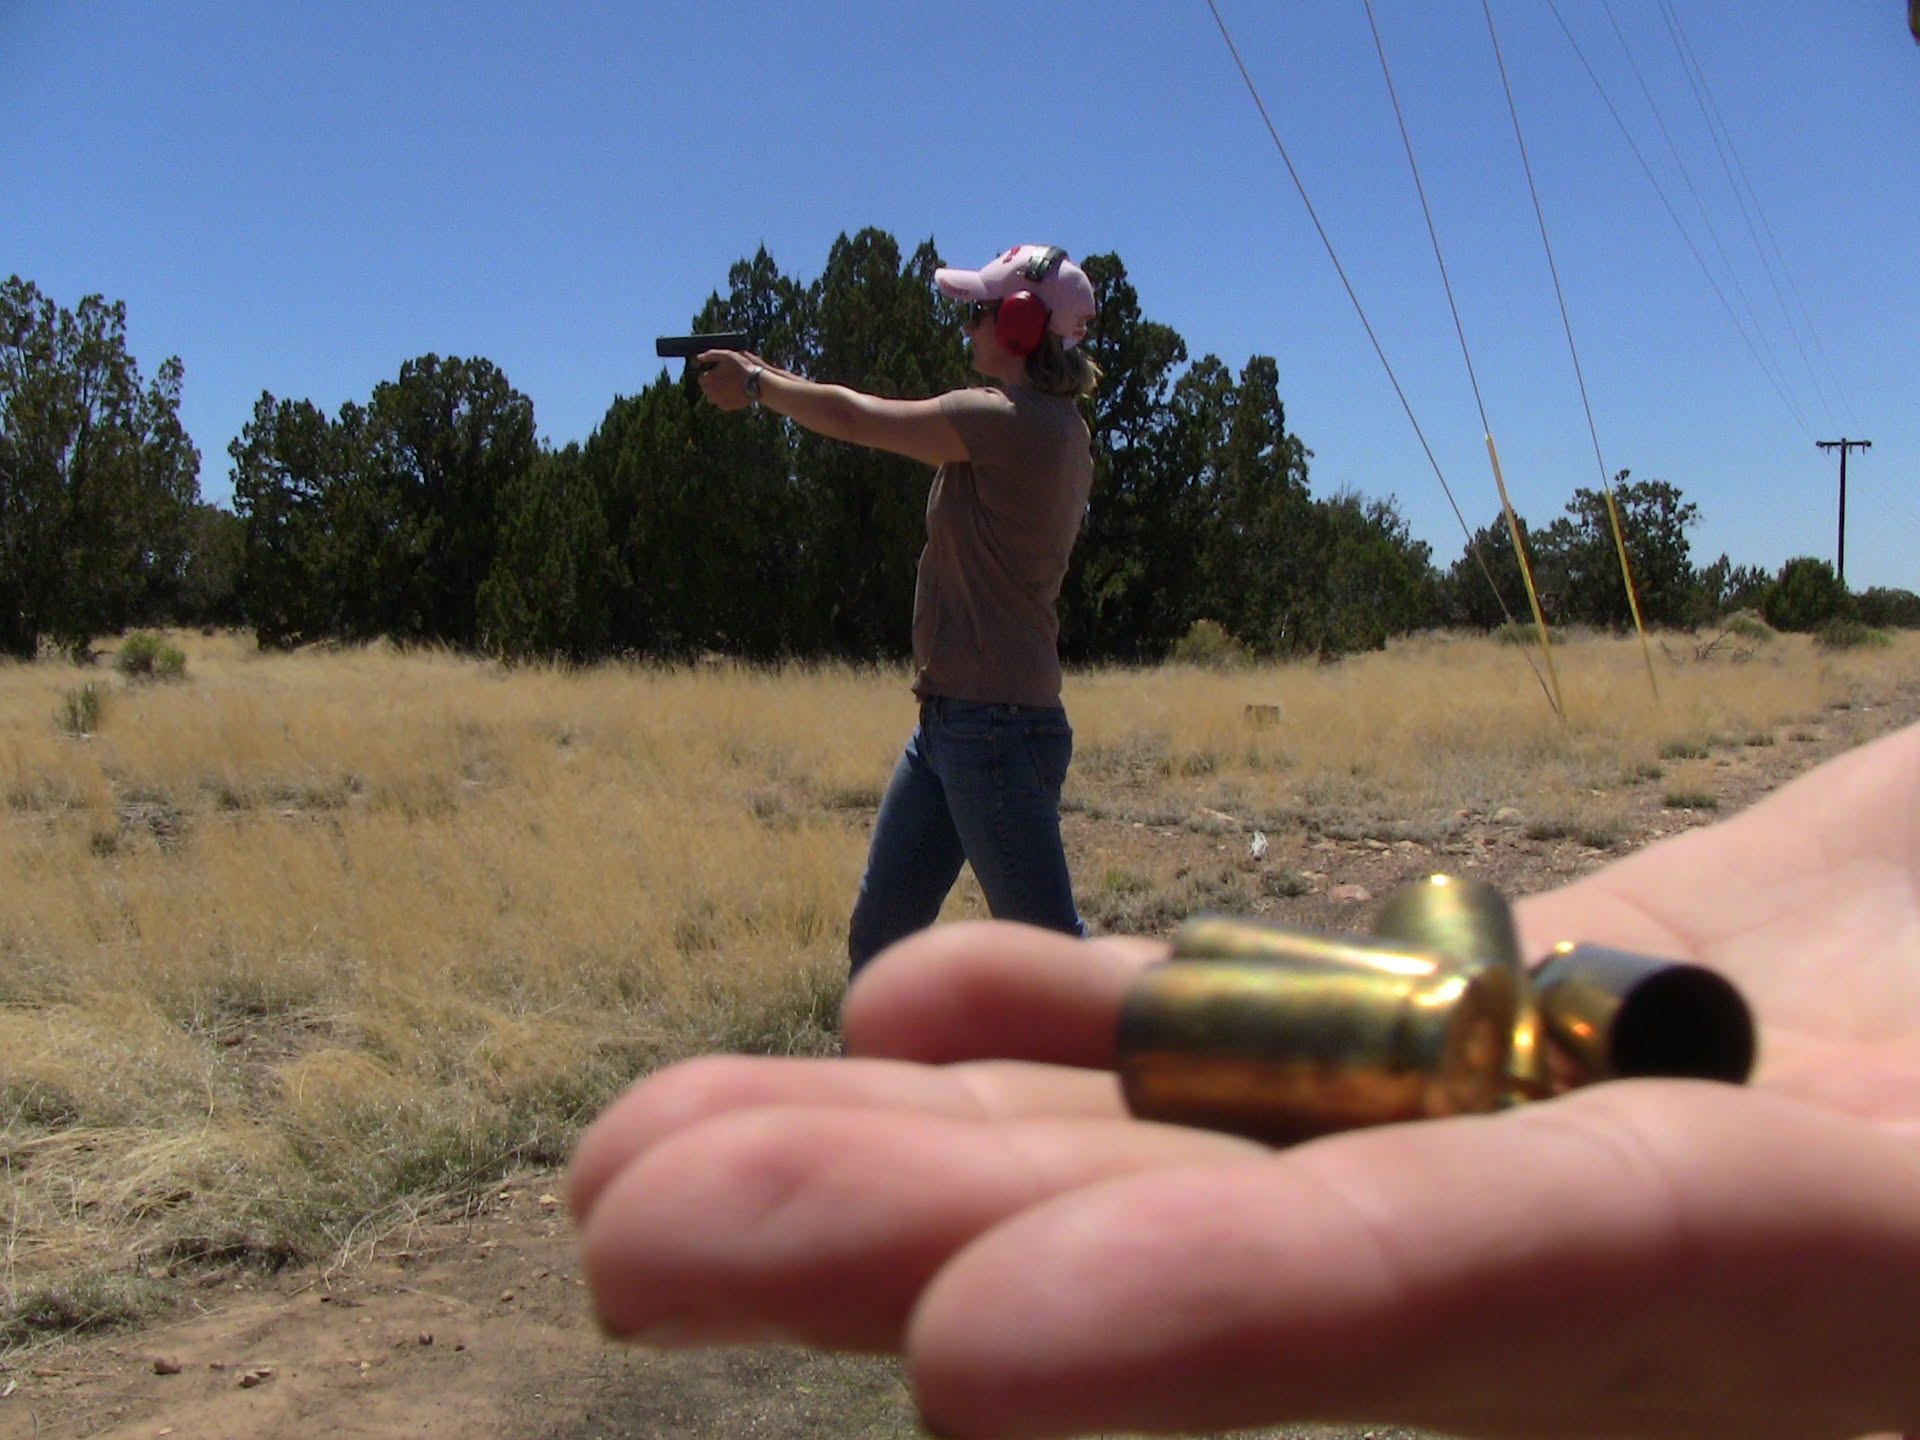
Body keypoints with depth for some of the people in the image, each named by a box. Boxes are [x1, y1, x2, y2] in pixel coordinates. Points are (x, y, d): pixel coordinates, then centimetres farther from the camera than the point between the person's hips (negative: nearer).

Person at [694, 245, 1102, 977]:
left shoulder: (1011, 423, -16)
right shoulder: (1050, 427, 12)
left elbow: (857, 419, -6)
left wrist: (756, 385, 9)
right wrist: (775, 378, 20)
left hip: (997, 729, -10)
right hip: (947, 723, 10)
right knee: (878, 932, 16)